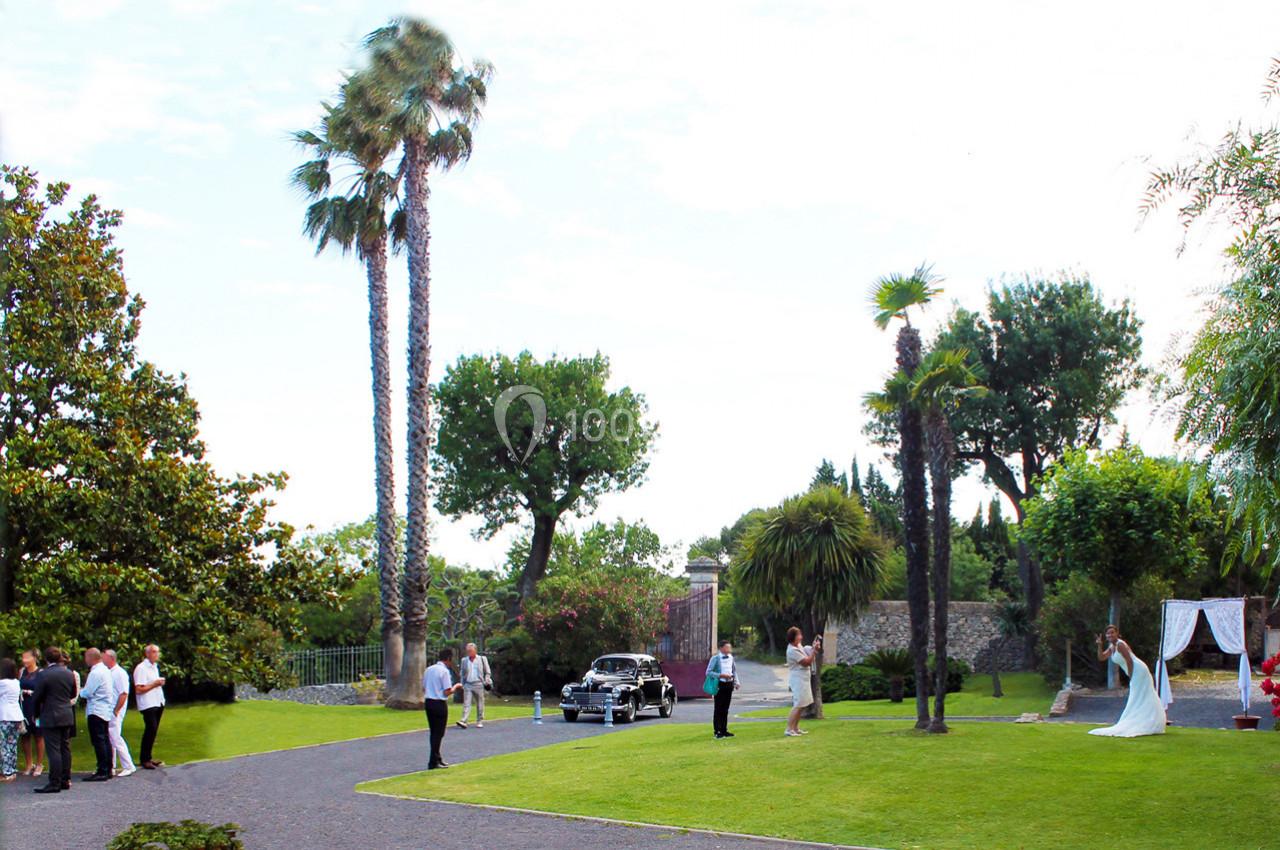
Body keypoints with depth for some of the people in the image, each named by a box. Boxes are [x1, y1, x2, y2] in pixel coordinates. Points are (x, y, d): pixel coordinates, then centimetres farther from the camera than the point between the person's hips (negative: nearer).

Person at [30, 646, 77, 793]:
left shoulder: (43, 675, -13)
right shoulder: (69, 674, 5)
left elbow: (36, 697, -8)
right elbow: (73, 694, 14)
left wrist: (36, 714, 6)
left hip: (50, 717, -6)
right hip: (67, 716, 6)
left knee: (53, 750, -6)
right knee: (65, 748, 11)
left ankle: (55, 783, -6)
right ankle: (65, 780, 15)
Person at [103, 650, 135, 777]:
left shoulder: (119, 673, -13)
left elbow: (124, 694, -18)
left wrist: (115, 711, -19)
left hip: (114, 713, -9)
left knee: (116, 739, -10)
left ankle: (128, 767, -6)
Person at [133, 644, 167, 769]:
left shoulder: (155, 666, 18)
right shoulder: (141, 668, -12)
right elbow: (138, 689, -18)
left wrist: (160, 683, 12)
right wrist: (154, 684, -17)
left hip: (158, 703, 9)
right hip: (148, 705, -9)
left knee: (153, 730, 9)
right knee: (151, 729, -13)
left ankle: (148, 757, 16)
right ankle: (145, 760, -7)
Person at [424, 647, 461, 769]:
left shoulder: (429, 669, 9)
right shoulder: (444, 671, -13)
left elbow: (424, 689, 14)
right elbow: (447, 692, -16)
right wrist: (456, 686, 1)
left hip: (429, 703, 7)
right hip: (440, 704, -7)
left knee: (434, 732, 16)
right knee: (439, 733, 0)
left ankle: (437, 759, 26)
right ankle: (433, 763, 1)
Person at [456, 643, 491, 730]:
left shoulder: (482, 659, 4)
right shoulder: (464, 660, 10)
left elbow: (487, 672, 9)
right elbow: (461, 673, 16)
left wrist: (487, 681, -3)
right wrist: (462, 684, 8)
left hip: (478, 684, -1)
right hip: (467, 684, 1)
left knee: (480, 704, 4)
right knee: (466, 703, -9)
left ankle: (480, 722, 13)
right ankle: (463, 721, -17)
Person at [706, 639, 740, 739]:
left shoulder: (730, 657, 9)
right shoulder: (715, 658, -10)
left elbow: (734, 670, 19)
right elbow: (708, 672, -13)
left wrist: (736, 682, 6)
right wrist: (721, 675, -20)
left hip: (729, 684, 6)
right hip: (719, 685, -6)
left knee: (725, 709, 12)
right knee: (718, 709, -2)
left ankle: (724, 730, 19)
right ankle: (717, 731, 4)